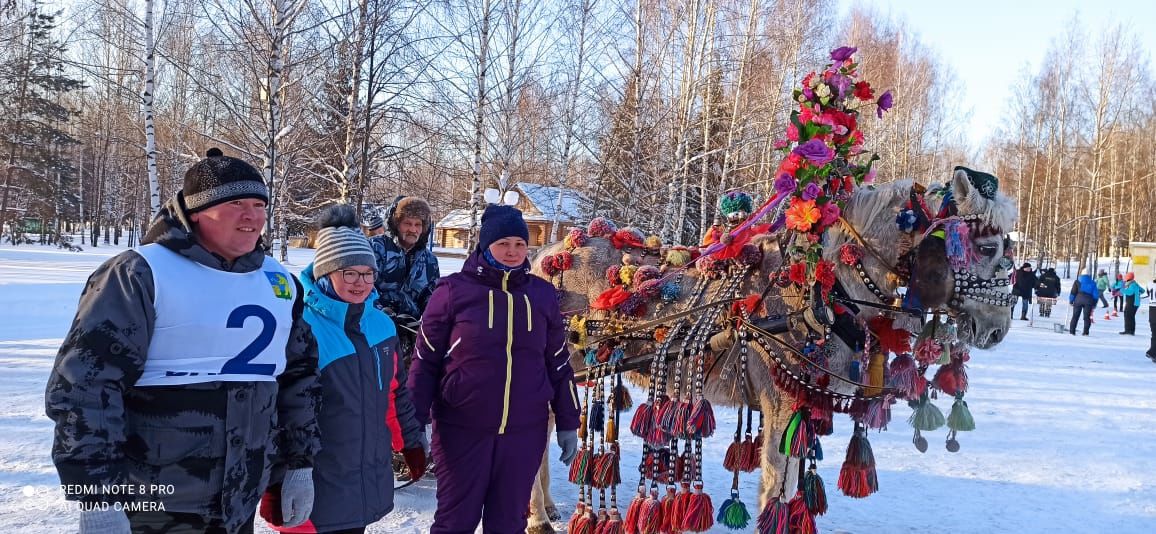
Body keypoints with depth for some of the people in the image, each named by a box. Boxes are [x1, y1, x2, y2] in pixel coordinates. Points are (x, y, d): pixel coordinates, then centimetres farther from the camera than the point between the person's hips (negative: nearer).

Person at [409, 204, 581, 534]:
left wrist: (568, 423, 11)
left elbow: (558, 363, 10)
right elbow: (425, 360, -2)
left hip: (525, 431, 3)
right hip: (462, 429, -3)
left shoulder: (542, 294, 4)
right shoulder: (454, 290, -6)